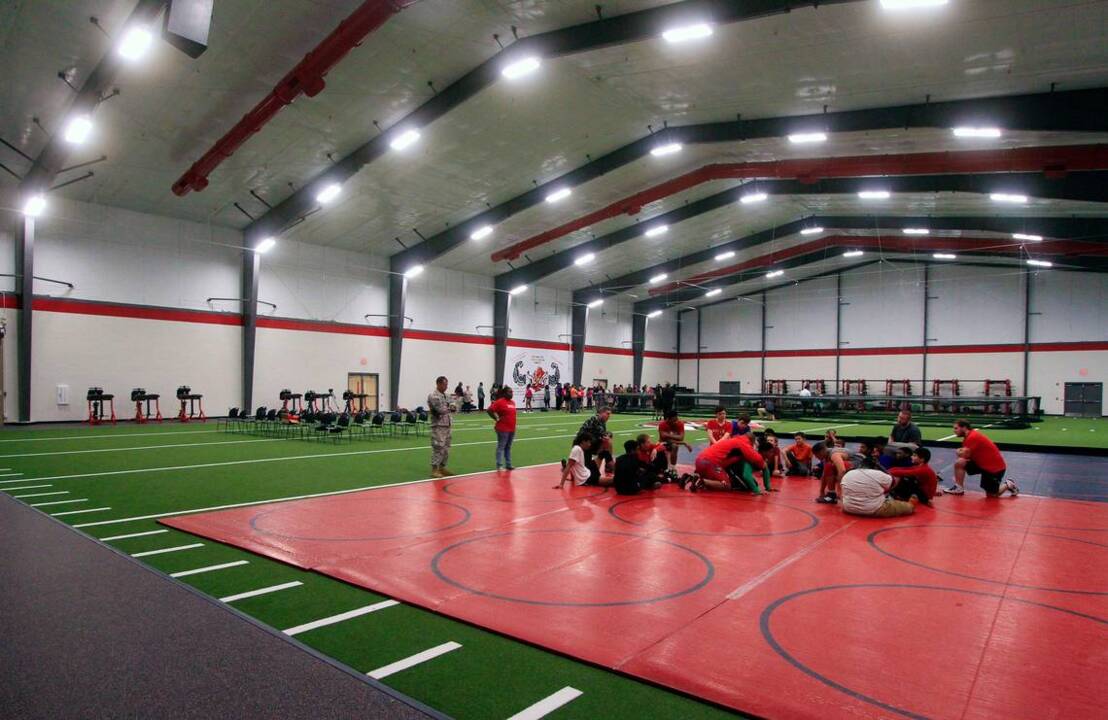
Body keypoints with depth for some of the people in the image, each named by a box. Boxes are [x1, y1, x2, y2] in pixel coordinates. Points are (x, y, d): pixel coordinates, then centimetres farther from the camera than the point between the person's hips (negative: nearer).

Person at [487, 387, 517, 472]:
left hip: (512, 429, 8)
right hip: (503, 429, -8)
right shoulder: (500, 402, -12)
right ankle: (499, 465, -5)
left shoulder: (512, 402, 12)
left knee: (508, 447, 14)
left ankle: (508, 465, 22)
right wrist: (496, 418, -11)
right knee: (501, 447, -5)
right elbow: (489, 410, -15)